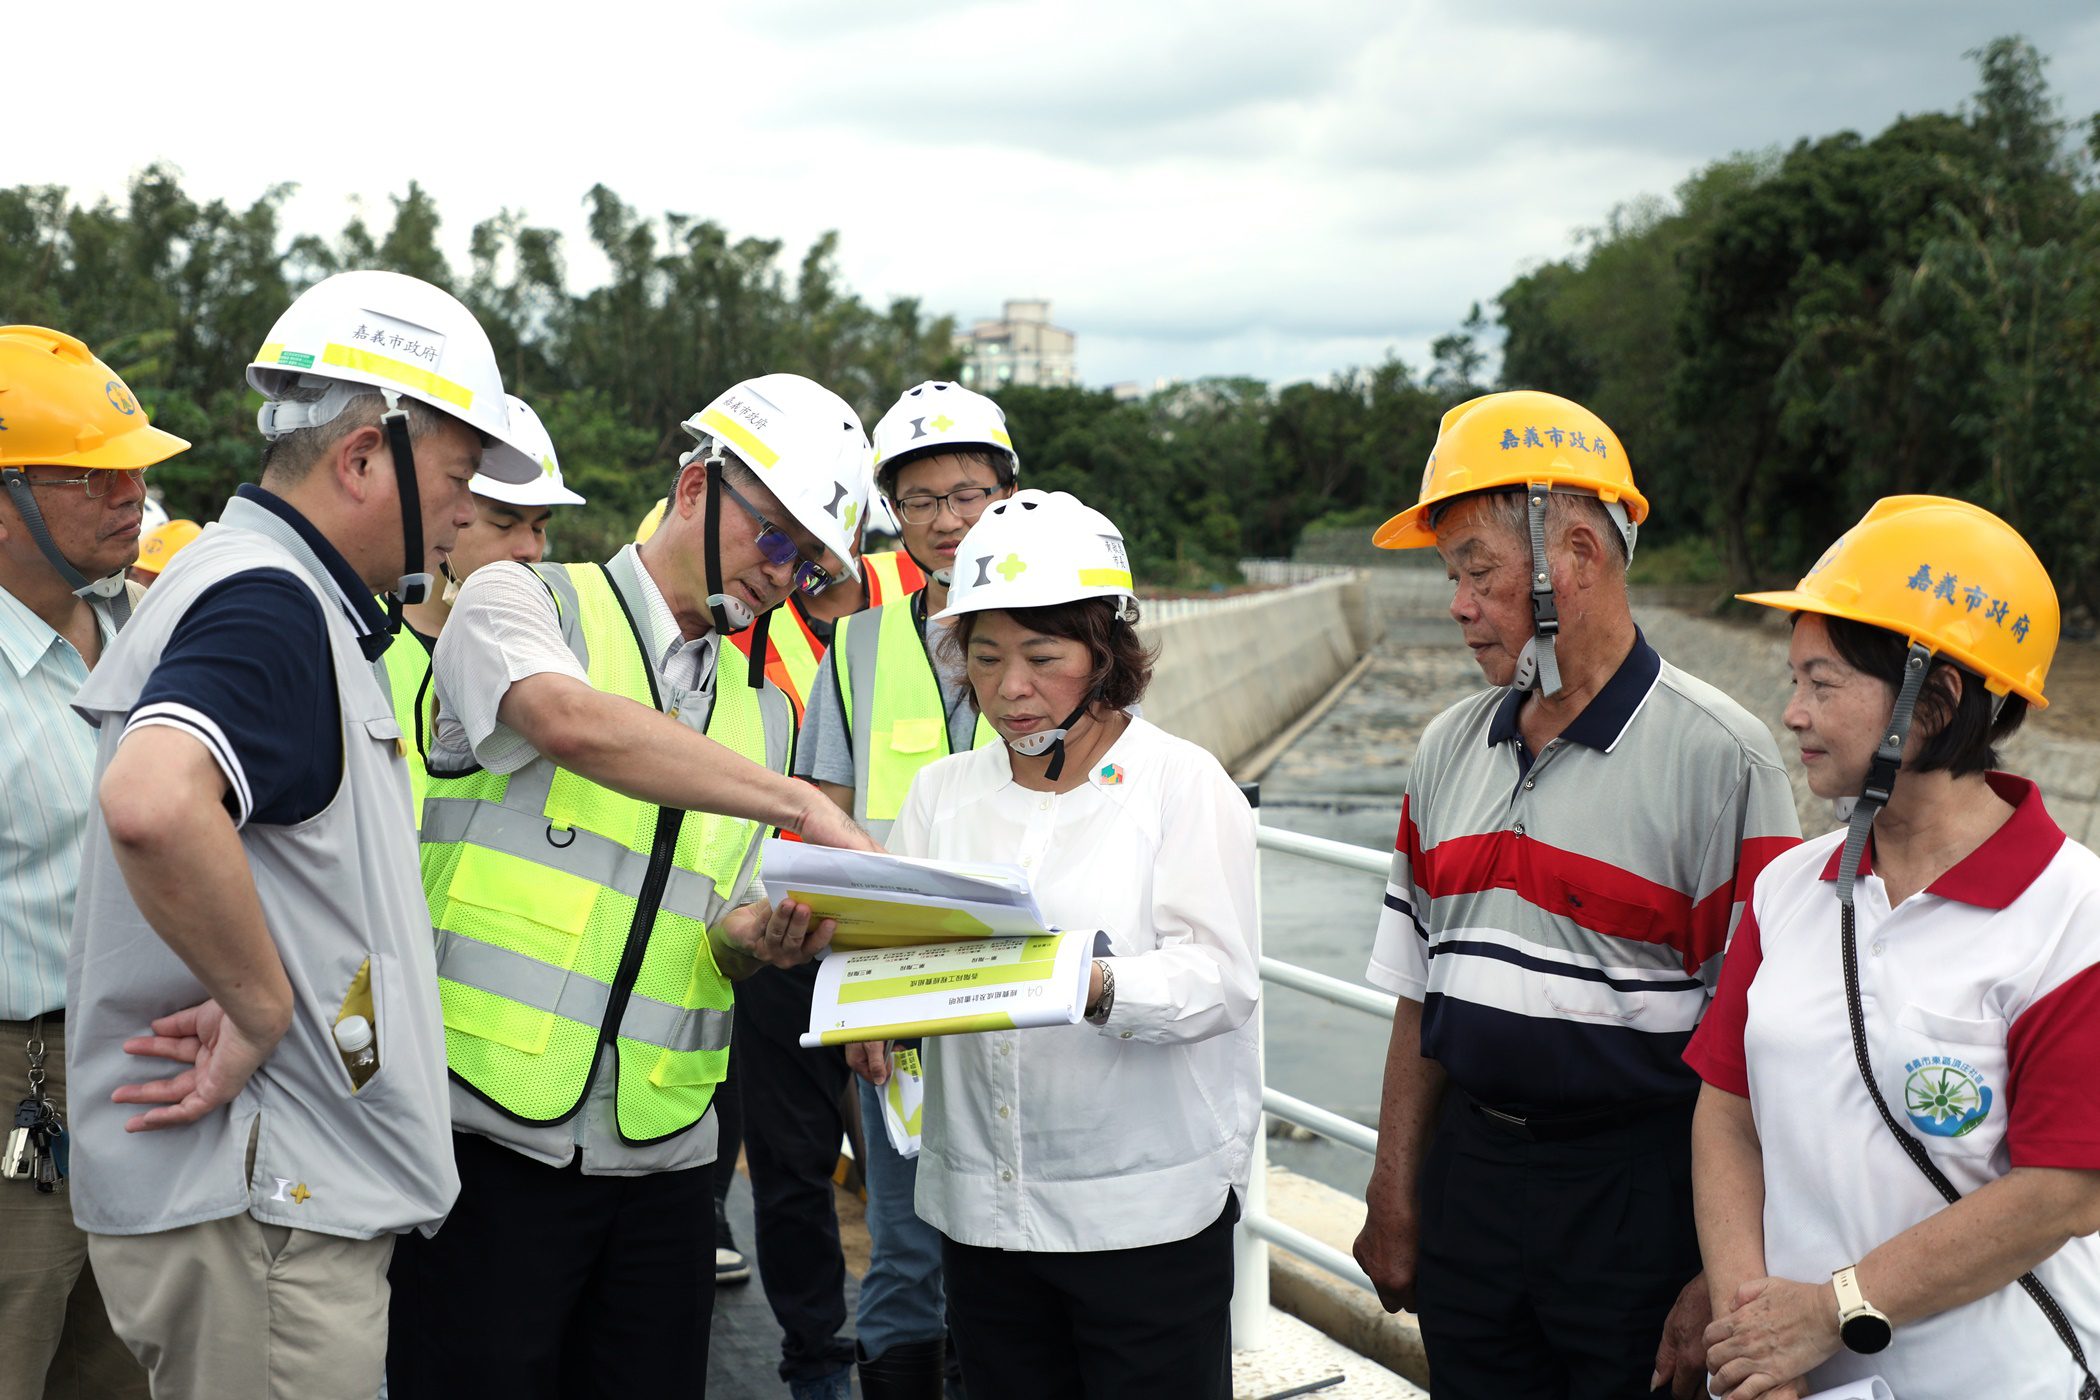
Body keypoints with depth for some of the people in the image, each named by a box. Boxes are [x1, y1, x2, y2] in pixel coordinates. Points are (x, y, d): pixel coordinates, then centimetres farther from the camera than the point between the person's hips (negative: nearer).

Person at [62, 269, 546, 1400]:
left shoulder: (269, 590, 15)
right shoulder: (269, 604, -18)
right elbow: (152, 801, -39)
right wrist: (264, 1008, -25)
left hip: (284, 1192, 10)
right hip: (257, 1209, -10)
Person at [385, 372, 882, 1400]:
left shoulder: (763, 710, 16)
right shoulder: (522, 602, 0)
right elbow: (573, 723, -24)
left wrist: (751, 939, -8)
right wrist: (803, 804, -26)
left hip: (662, 1156, 5)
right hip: (490, 1133, -5)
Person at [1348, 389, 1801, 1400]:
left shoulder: (1716, 756, -12)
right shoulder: (1449, 749, 7)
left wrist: (1721, 1283, -13)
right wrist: (1393, 1200, 11)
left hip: (1638, 1194, -5)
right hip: (1469, 1176, 5)